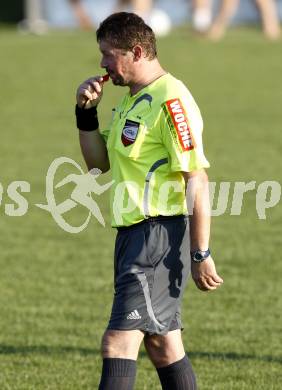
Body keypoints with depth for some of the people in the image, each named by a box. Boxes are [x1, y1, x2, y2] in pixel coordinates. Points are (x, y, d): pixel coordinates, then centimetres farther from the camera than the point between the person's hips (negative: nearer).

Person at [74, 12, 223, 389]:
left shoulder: (171, 100, -15)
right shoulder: (132, 100, 16)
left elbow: (197, 179, -18)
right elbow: (99, 161, 23)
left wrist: (200, 255, -20)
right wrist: (87, 111, 7)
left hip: (162, 234, -10)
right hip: (134, 233, 10)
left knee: (119, 341, -16)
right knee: (162, 344, 13)